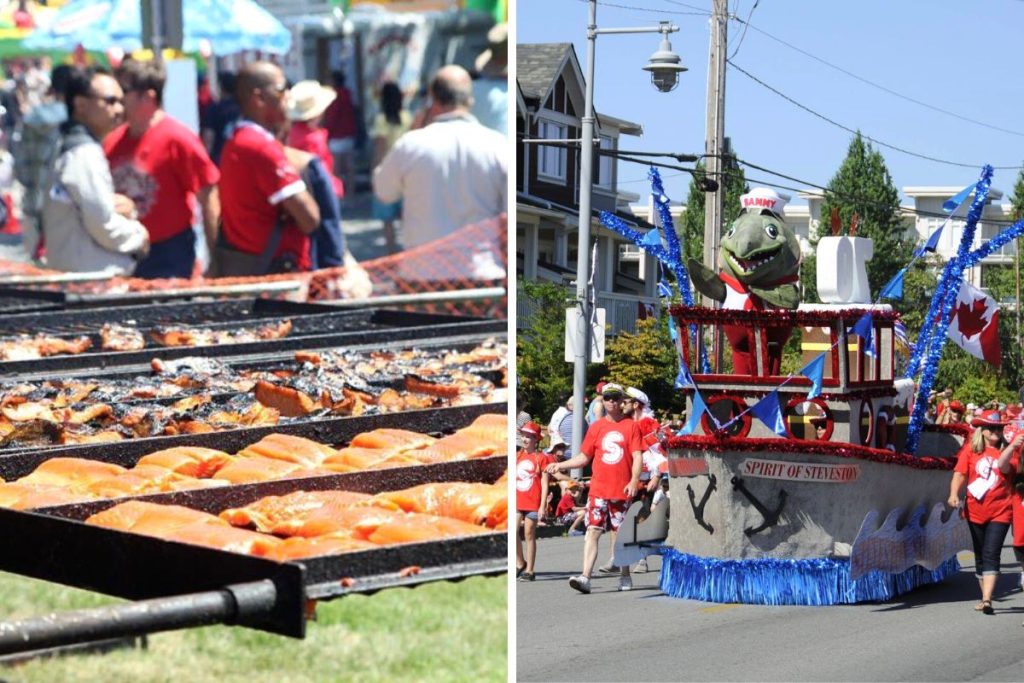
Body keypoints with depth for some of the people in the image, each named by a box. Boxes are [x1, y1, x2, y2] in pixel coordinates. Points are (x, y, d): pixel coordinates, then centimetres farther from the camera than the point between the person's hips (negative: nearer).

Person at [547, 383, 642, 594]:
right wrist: (560, 465, 5)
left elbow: (637, 457, -3)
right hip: (598, 489, 2)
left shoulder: (631, 426, 3)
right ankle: (585, 577, -17)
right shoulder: (596, 427, 11)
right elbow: (584, 457, 15)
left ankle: (625, 577, 21)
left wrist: (634, 481, -17)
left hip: (621, 491, -1)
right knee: (593, 531, -9)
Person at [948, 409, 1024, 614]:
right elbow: (960, 474, -2)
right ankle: (984, 596, 25)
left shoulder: (1006, 449, 2)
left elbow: (1004, 467, -18)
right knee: (980, 556, 13)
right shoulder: (970, 450, 4)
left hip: (1000, 511, -3)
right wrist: (954, 494, -19)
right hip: (975, 511, 3)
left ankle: (987, 600, -22)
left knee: (991, 554, -14)